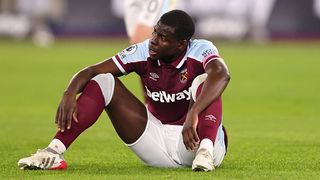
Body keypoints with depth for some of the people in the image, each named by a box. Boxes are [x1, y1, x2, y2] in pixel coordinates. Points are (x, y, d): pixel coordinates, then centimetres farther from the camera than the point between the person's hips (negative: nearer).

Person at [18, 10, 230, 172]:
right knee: (104, 81, -9)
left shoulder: (200, 50, -19)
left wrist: (193, 114, -57)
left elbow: (221, 74, -43)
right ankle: (55, 151, -23)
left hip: (194, 139, -4)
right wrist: (70, 93, -31)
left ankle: (205, 152, -44)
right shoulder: (143, 52, -6)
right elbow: (92, 71, -9)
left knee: (203, 81, -29)